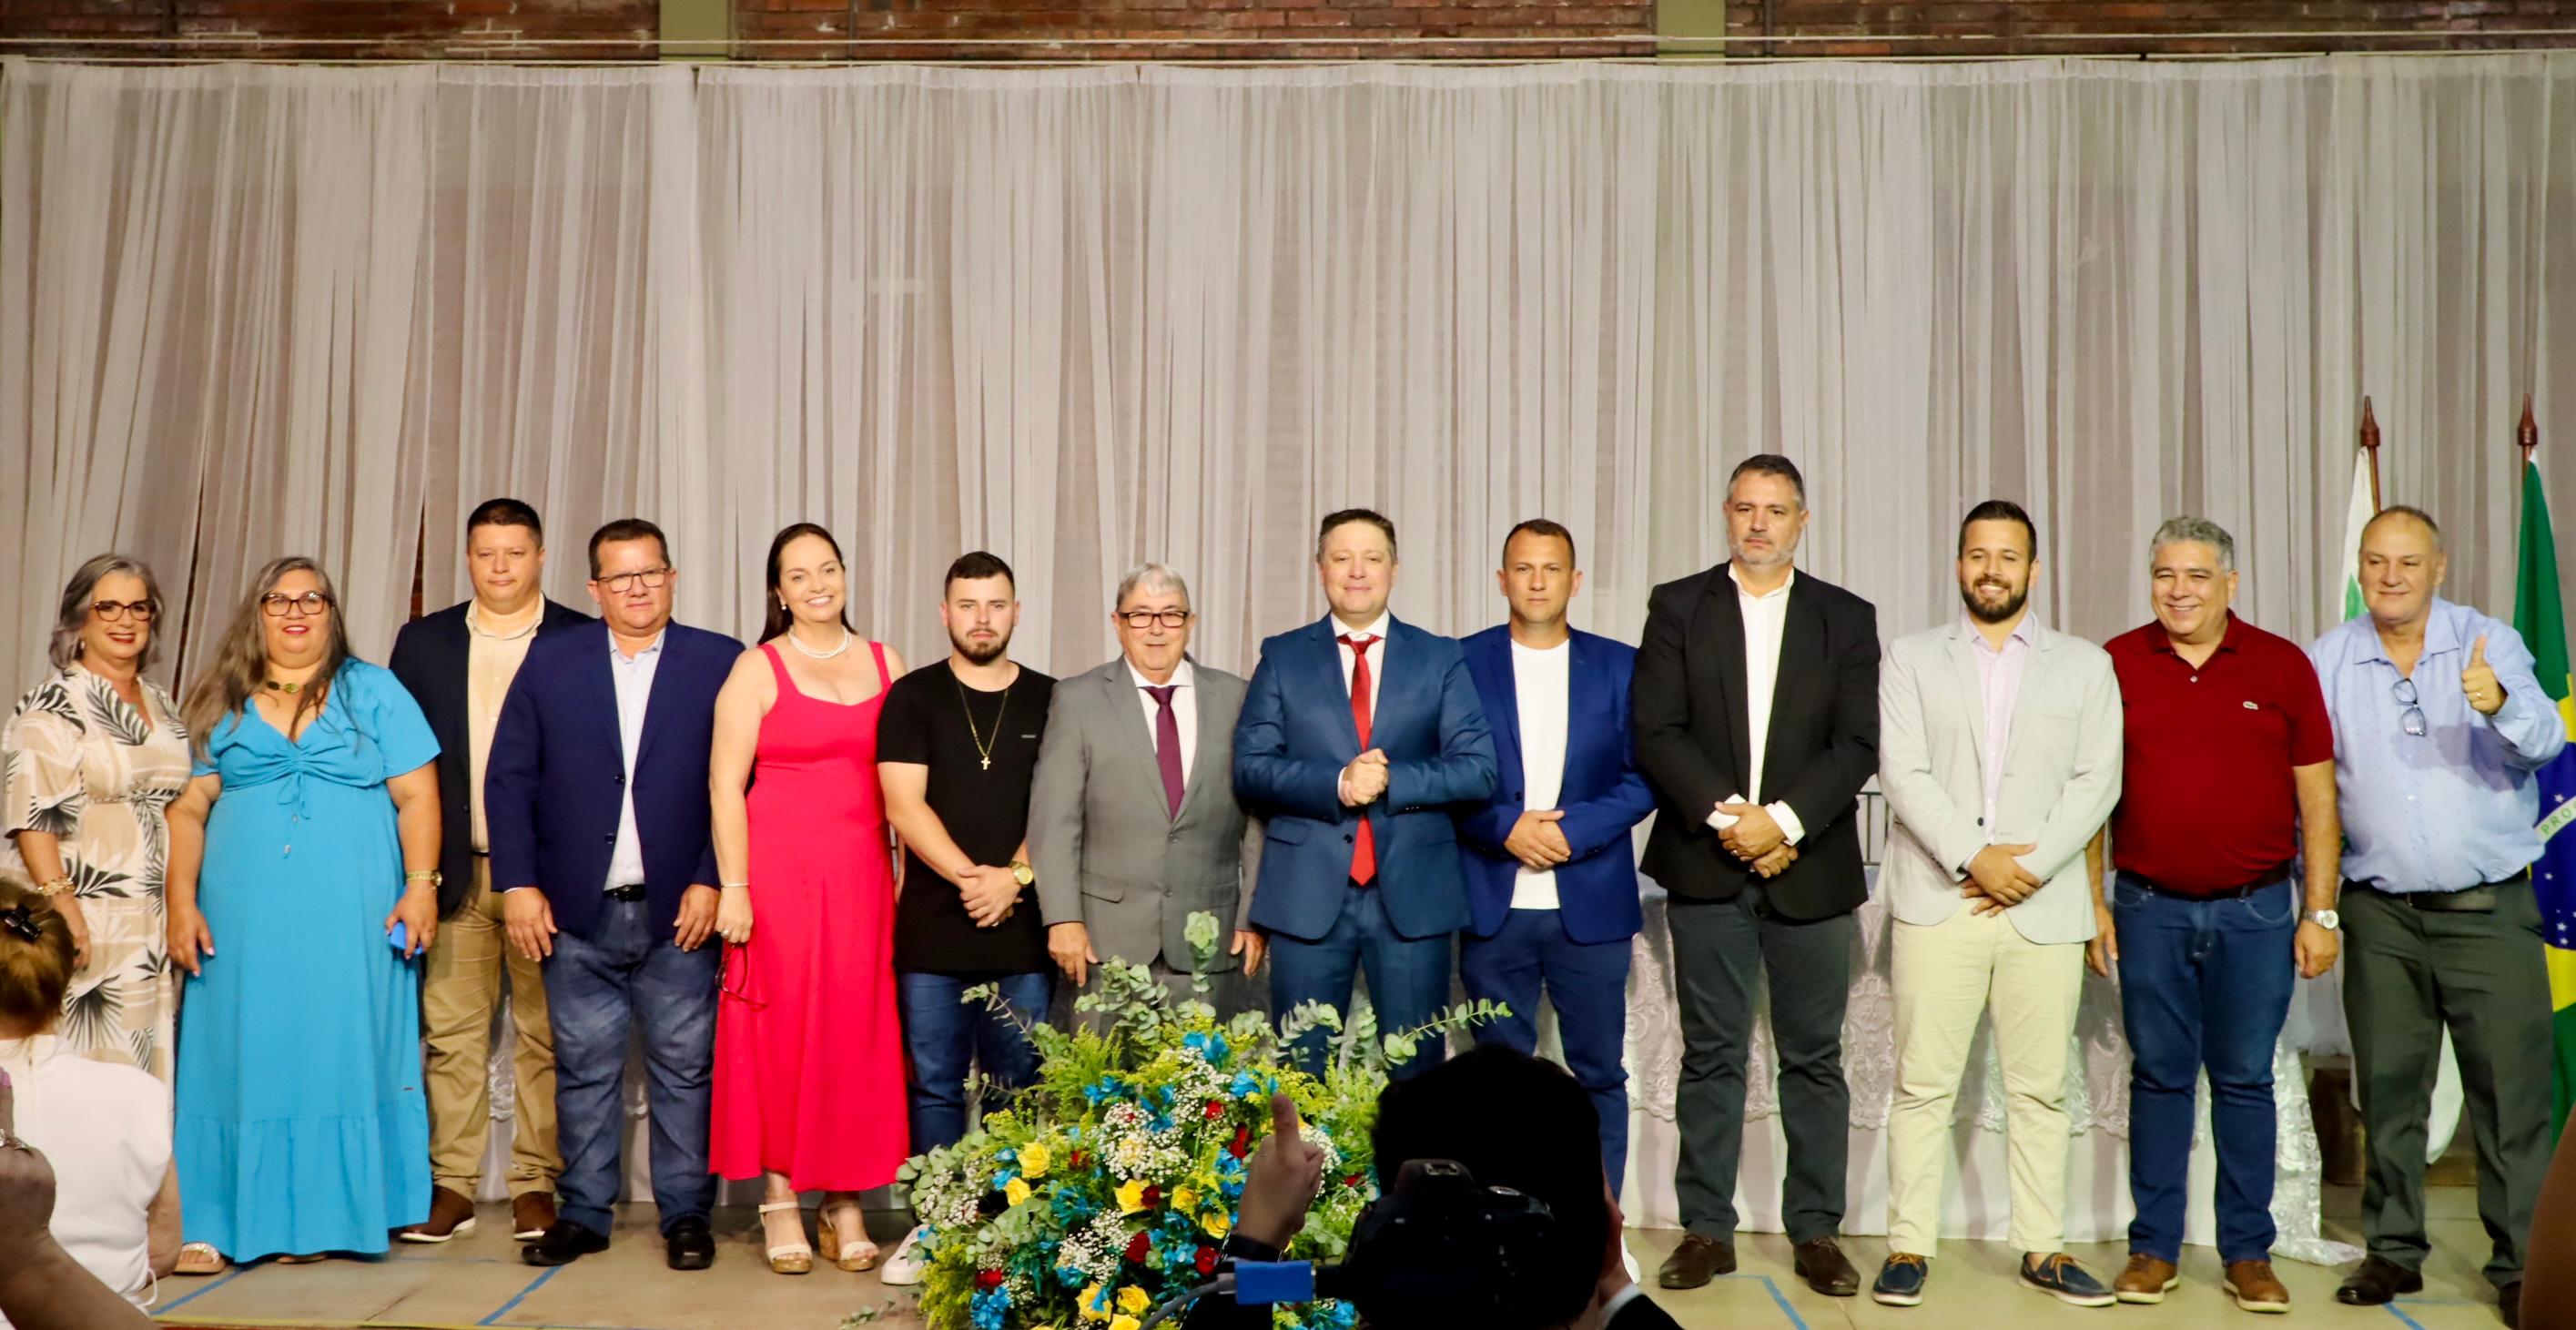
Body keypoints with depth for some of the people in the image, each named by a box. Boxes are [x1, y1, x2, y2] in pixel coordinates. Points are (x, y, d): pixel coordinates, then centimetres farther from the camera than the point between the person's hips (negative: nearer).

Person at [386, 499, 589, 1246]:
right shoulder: (424, 643, 10)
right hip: (455, 872, 2)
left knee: (545, 1035, 3)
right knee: (451, 1033, 6)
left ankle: (536, 1185, 13)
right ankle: (452, 1187, 15)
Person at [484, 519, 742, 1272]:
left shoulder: (720, 663, 1)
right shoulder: (551, 661, 6)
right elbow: (509, 778, 5)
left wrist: (711, 882, -8)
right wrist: (517, 883, -2)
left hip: (679, 909, -1)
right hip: (576, 910, 2)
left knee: (684, 1069, 5)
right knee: (583, 1071, 9)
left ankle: (686, 1216, 16)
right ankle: (583, 1214, 21)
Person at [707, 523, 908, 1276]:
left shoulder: (886, 665, 10)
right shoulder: (758, 669, 1)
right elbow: (725, 786, -3)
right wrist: (733, 888, -10)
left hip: (862, 877, 3)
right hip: (778, 874, -3)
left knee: (856, 1033, 4)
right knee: (781, 1029, 2)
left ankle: (845, 1205, 13)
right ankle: (780, 1202, 12)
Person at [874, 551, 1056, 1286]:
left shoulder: (1049, 701, 7)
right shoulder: (912, 698, 4)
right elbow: (904, 806, -4)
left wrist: (1015, 878, -11)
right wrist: (972, 878, -14)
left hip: (1023, 929, 1)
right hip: (932, 931, -1)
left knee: (1018, 1088, 5)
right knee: (935, 1086, 5)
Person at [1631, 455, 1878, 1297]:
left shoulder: (1847, 619, 7)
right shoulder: (1678, 608, 6)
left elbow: (1858, 745, -1)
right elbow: (1656, 731, -3)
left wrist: (1784, 820, -14)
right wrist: (1727, 816, -13)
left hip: (1810, 867, 1)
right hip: (1706, 866, 0)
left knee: (1814, 1059, 6)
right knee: (1711, 1056, 5)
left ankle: (1816, 1231, 17)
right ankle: (1707, 1230, 13)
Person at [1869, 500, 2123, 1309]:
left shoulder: (2084, 666, 12)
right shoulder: (1912, 659, 9)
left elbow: (2098, 780, 3)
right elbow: (1903, 773, -2)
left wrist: (2030, 865, -9)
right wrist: (1973, 857, -12)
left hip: (2044, 907, 1)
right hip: (1937, 901, -1)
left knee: (2040, 1089, 6)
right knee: (1923, 1084, 0)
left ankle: (2043, 1248, 16)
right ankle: (1910, 1246, 6)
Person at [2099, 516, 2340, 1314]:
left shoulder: (2282, 667, 2)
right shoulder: (2115, 666, 1)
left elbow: (2317, 798, 4)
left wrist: (2321, 912, 0)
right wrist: (2092, 903, 0)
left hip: (2255, 910, 0)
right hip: (2150, 909, 0)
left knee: (2245, 1081, 7)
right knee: (2159, 1077, 7)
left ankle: (2248, 1253, 18)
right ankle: (2154, 1248, 16)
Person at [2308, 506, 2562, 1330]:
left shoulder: (2490, 643, -2)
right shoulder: (2328, 661, 3)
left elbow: (2544, 740, -16)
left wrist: (2500, 704, -39)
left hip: (2490, 910, -2)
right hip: (2381, 913, 2)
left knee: (2512, 1090, -1)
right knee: (2388, 1090, 9)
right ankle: (2394, 1251, 21)